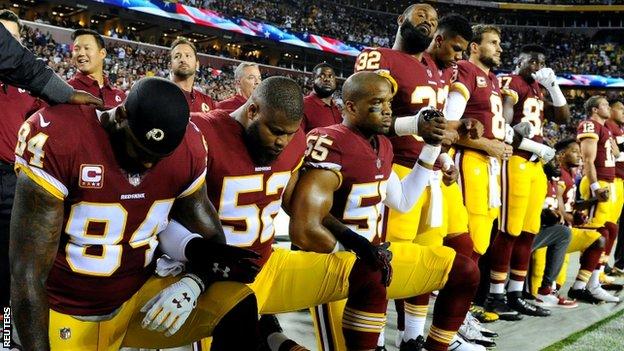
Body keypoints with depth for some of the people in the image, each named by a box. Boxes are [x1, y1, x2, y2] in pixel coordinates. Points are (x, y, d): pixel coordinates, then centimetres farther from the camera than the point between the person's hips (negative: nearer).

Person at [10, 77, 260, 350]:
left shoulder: (188, 148, -9)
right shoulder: (57, 138, -23)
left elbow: (211, 239, 2)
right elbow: (28, 275, -21)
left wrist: (192, 284, -19)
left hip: (140, 296, 4)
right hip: (67, 314, -3)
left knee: (237, 308, -14)